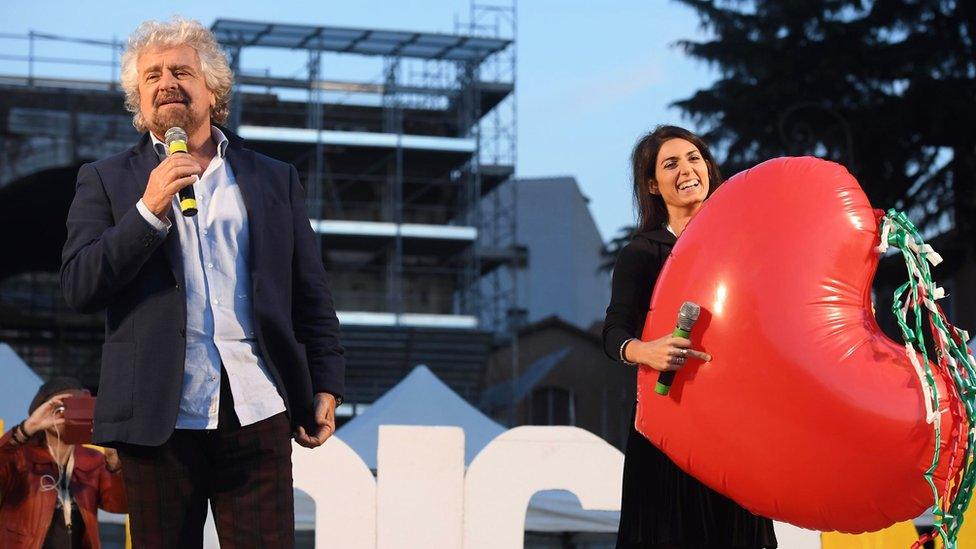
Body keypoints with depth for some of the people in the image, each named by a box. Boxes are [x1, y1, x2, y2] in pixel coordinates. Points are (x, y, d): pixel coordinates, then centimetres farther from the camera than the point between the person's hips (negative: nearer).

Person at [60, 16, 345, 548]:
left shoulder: (275, 180, 15)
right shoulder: (106, 180, 10)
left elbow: (312, 298, 14)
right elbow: (79, 287, -3)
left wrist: (326, 386, 5)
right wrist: (150, 209, -12)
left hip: (256, 413, 1)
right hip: (159, 418, 0)